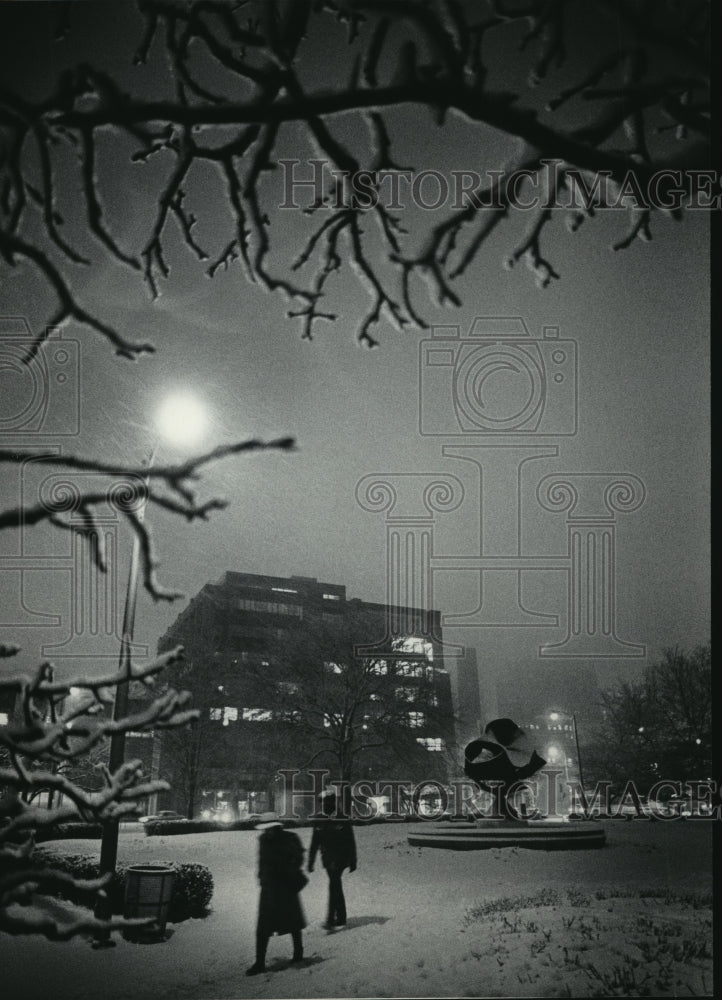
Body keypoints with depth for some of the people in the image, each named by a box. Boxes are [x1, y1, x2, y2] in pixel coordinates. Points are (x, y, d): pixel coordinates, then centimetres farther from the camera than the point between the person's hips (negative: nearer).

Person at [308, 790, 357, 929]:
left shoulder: (343, 821, -5)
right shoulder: (319, 822, 7)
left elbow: (351, 843, -3)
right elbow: (314, 844, 11)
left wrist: (352, 862, -4)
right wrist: (310, 862, 8)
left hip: (340, 858, -5)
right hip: (327, 859, 5)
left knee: (333, 885, -17)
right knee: (336, 887, 12)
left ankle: (330, 920, -19)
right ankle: (341, 918, 23)